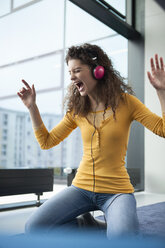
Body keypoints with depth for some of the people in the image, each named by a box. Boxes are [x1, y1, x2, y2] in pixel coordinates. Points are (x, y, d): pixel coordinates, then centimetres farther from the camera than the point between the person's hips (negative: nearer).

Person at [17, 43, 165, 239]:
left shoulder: (125, 102, -4)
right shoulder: (76, 110, 6)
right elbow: (46, 141, 9)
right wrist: (32, 107, 4)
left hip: (116, 190, -3)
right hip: (82, 187, 4)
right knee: (33, 227, -14)